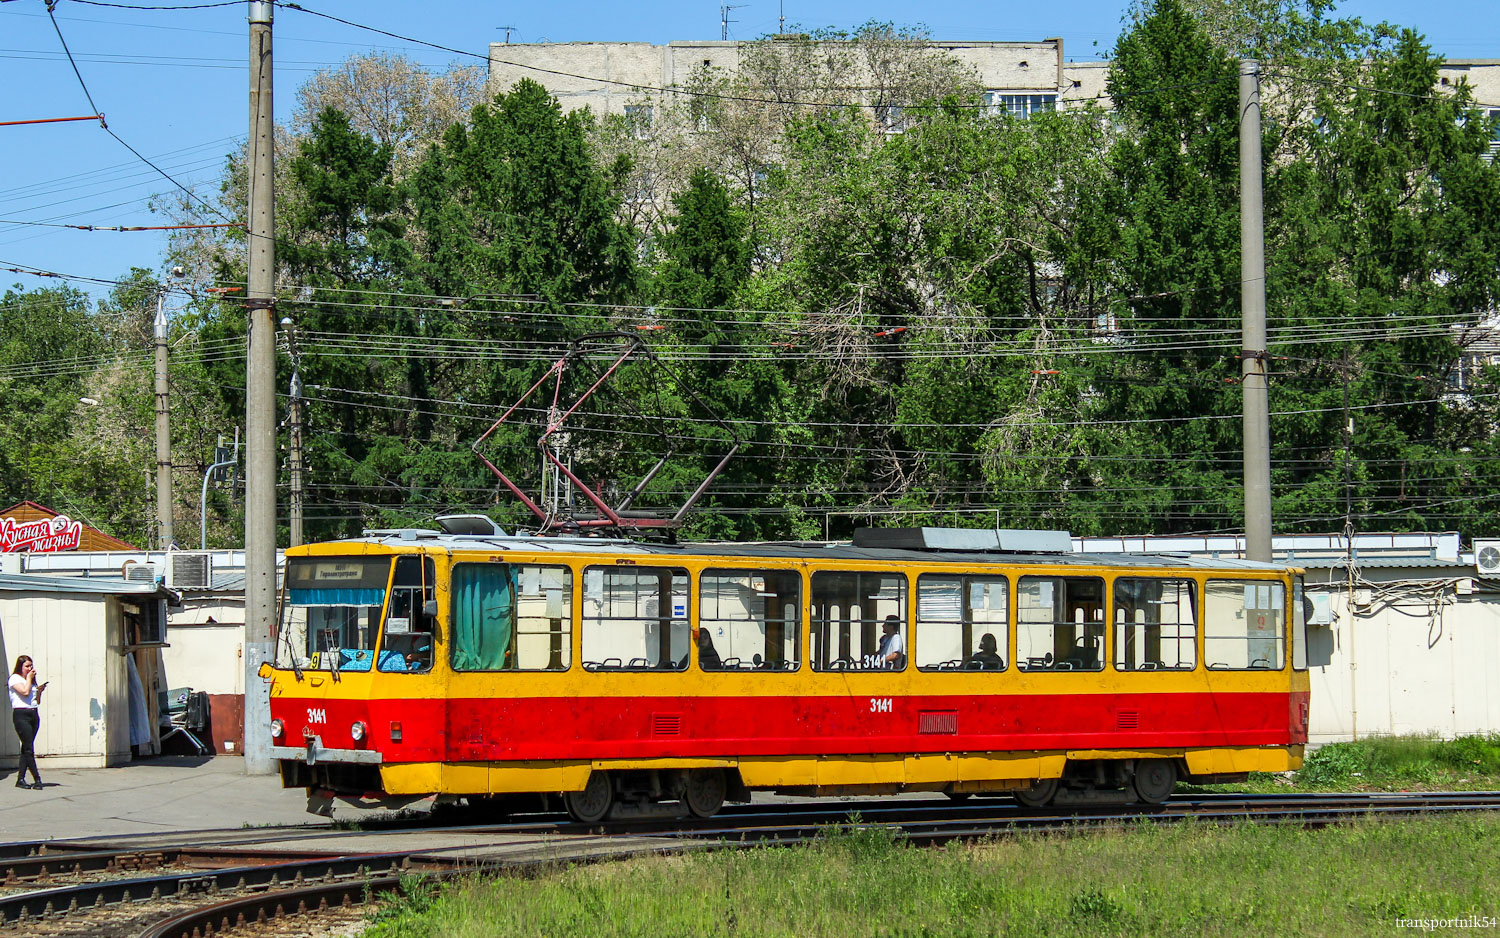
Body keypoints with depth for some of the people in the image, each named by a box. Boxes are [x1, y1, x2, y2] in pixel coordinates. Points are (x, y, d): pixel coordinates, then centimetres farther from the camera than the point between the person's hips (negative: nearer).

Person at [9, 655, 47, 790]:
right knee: (28, 748, -10)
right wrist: (29, 678, -4)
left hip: (33, 714, 7)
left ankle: (21, 779, 5)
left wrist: (39, 690, 2)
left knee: (26, 748, 4)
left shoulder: (32, 680, 20)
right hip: (21, 714, -7)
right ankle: (37, 779, -13)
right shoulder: (15, 678, -1)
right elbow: (25, 692, -17)